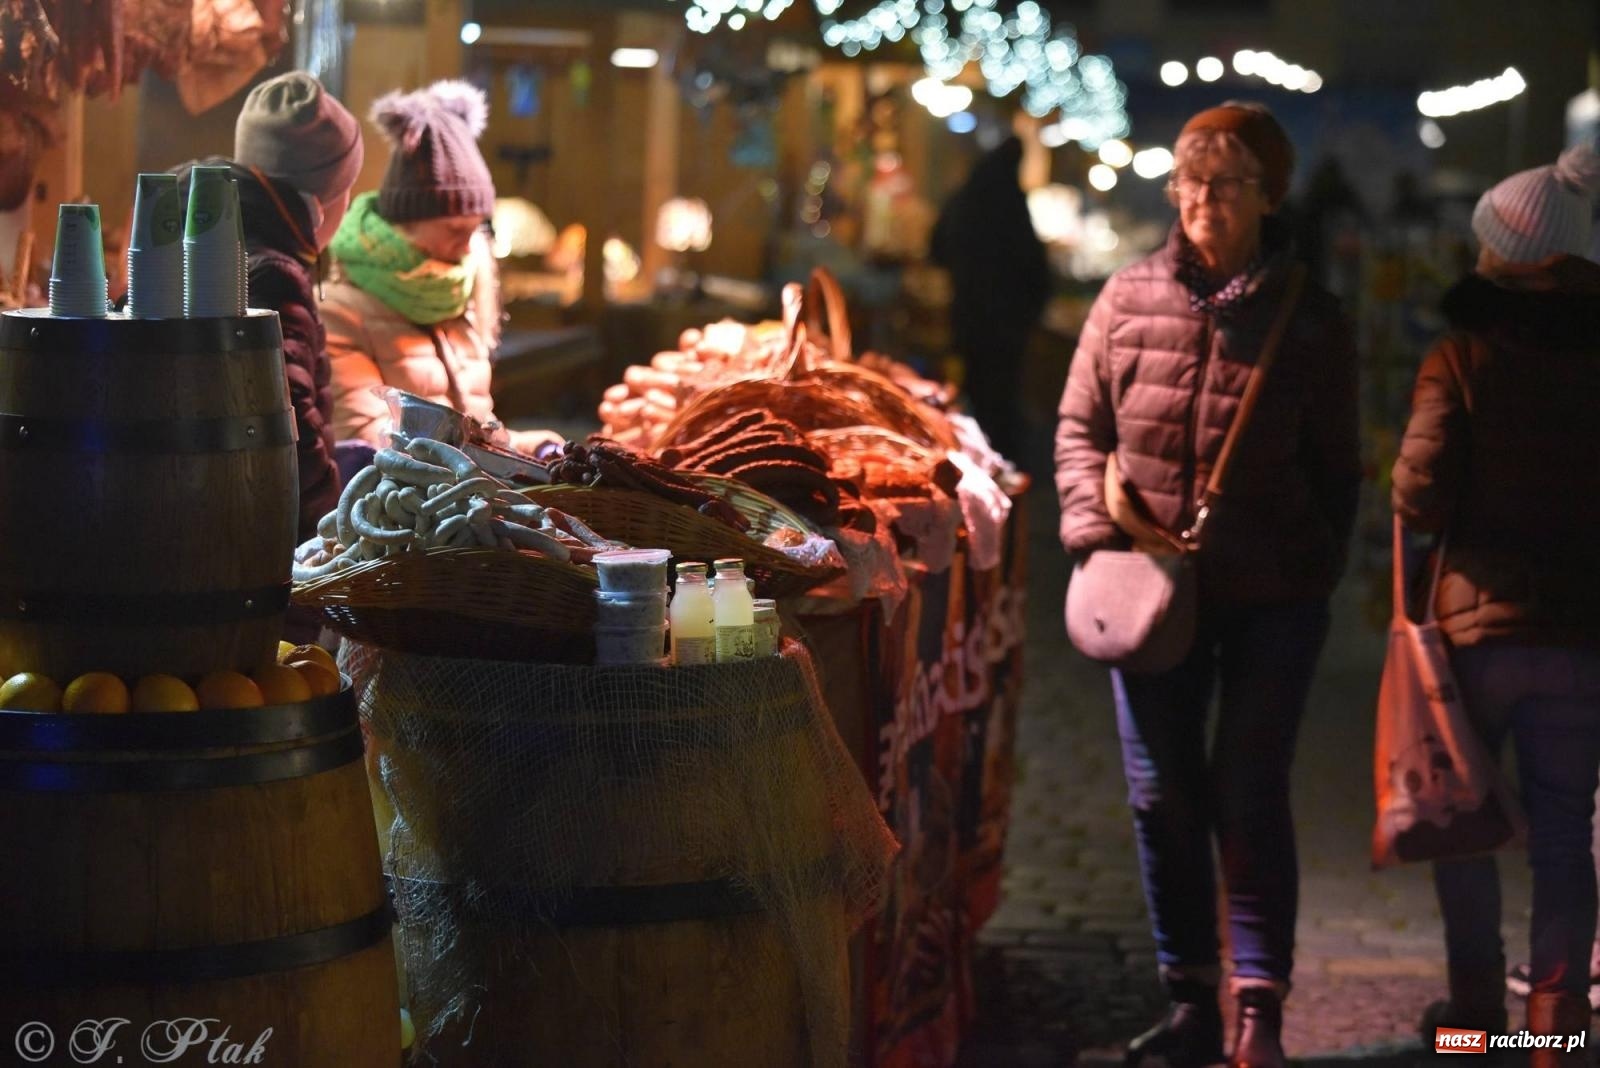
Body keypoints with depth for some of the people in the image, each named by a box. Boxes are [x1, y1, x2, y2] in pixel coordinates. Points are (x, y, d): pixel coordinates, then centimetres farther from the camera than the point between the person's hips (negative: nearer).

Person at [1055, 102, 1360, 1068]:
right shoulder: (1131, 300, 1)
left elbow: (1336, 470, 3)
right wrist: (1095, 526, -6)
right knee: (1164, 797, 8)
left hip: (1272, 599, -3)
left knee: (1251, 799, -1)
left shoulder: (1311, 321, -4)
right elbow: (1081, 427, 8)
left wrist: (1320, 573, -4)